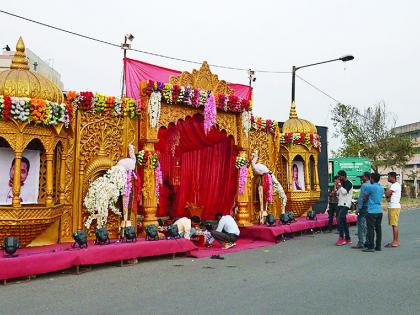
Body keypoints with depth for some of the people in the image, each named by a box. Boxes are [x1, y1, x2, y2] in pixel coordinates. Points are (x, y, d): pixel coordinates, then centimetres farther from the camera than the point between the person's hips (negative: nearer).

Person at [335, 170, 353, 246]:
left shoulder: (349, 183, -6)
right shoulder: (342, 184, 18)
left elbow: (345, 192, -19)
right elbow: (338, 193, 21)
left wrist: (340, 186, -12)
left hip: (345, 205, -9)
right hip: (340, 204, 9)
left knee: (340, 220, -18)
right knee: (344, 221, 10)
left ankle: (341, 238, -17)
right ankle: (347, 239, 16)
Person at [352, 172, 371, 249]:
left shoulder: (364, 185, -13)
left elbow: (361, 198, -16)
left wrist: (358, 208, -14)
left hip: (364, 208, -8)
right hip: (370, 207, 8)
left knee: (361, 225, -5)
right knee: (367, 226, 14)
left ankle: (361, 243, -5)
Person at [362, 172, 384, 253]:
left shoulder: (370, 187, -11)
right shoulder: (382, 188, 12)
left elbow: (365, 198, -1)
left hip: (371, 211, -7)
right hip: (379, 211, 8)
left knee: (371, 229, -5)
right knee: (378, 229, 10)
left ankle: (371, 247, -6)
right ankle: (378, 246, 14)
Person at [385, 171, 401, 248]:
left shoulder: (395, 185, -14)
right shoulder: (394, 185, 19)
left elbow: (387, 194, -21)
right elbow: (387, 195, 17)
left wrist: (387, 191, -1)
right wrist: (389, 196, -4)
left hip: (394, 207, -10)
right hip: (392, 206, 10)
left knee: (394, 225, -8)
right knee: (394, 225, 13)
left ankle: (395, 242, -6)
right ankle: (396, 241, 18)